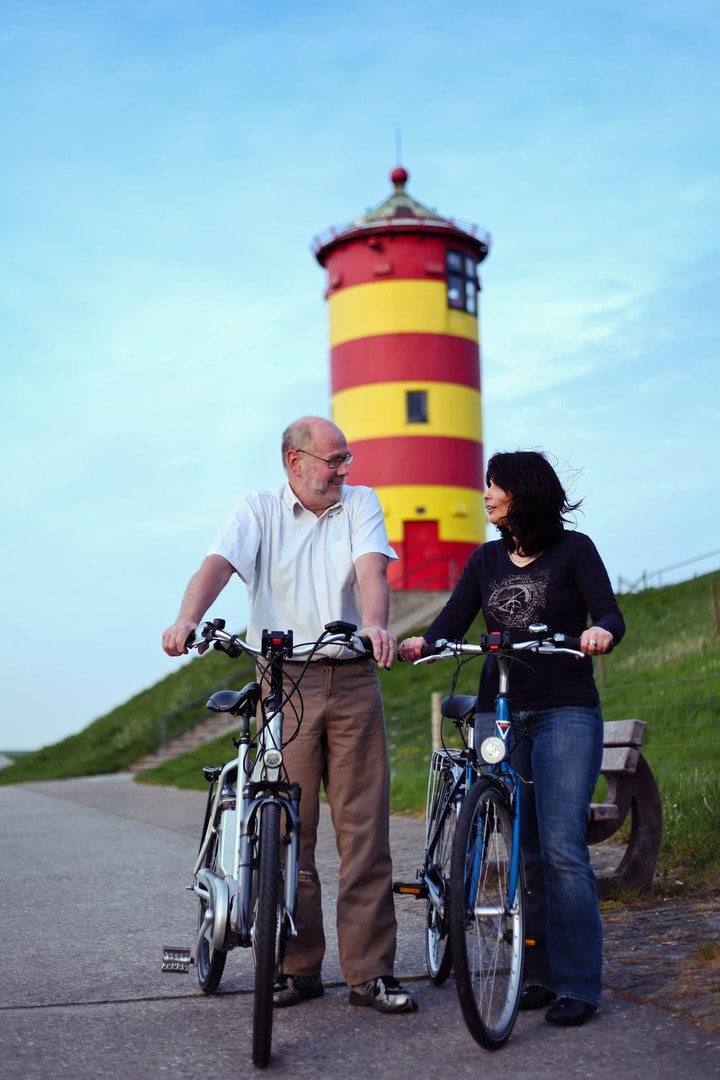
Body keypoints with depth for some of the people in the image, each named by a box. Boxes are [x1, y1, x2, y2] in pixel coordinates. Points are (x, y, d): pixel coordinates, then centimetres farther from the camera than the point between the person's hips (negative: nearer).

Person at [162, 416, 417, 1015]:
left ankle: (371, 971, 5)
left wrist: (372, 624, -30)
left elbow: (371, 569, -8)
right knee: (288, 829, 2)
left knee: (364, 828, -1)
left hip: (353, 680, 1)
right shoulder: (259, 511, 6)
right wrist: (187, 619, -32)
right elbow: (218, 564, -11)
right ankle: (299, 967, 14)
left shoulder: (360, 503, 9)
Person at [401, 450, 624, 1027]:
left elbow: (610, 615, -5)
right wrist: (420, 643, -18)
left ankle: (577, 985, -4)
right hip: (499, 714, 4)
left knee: (563, 848, -11)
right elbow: (451, 623, 4)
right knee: (523, 853, 6)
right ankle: (539, 973, 14)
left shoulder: (574, 549, 2)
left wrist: (600, 632, -29)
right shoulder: (486, 559, 14)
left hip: (565, 713, -4)